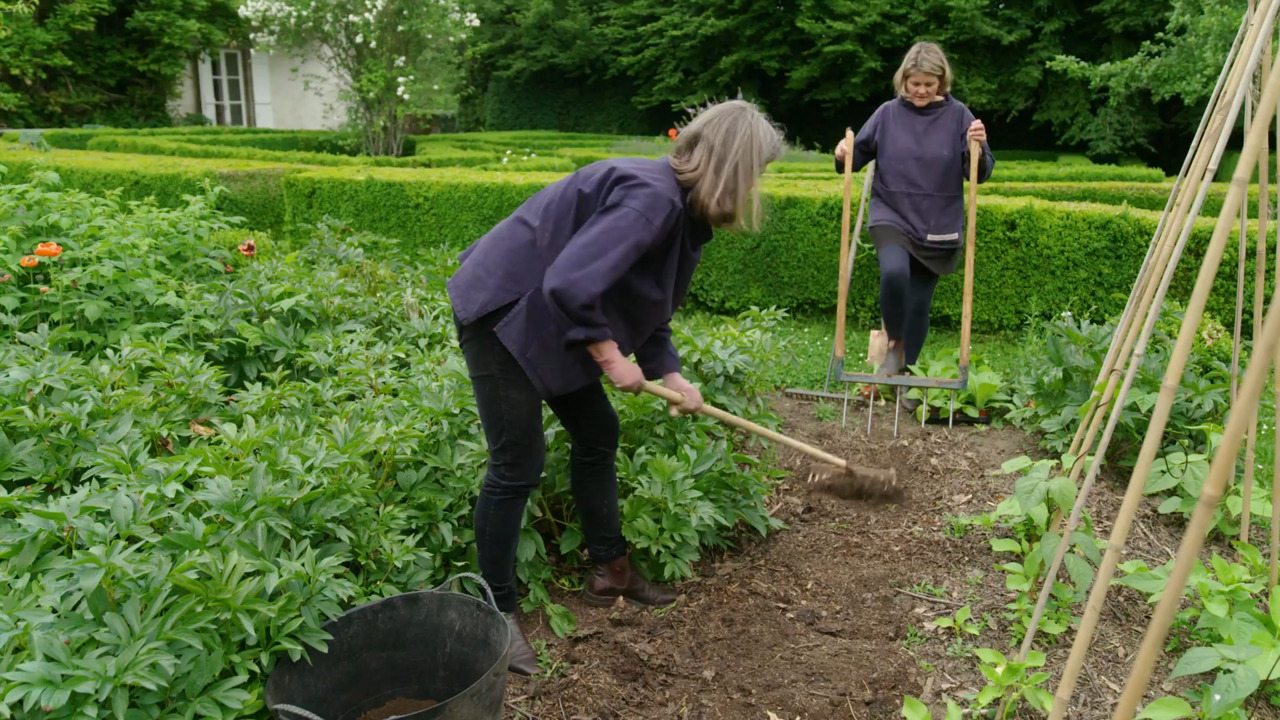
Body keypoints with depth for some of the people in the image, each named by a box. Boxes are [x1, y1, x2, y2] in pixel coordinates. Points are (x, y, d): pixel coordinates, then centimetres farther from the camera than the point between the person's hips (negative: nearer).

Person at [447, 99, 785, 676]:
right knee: (518, 465, -4)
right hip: (501, 312, -10)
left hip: (549, 319, 10)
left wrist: (669, 373, 7)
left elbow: (648, 303, 15)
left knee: (597, 434, 15)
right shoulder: (651, 197, -26)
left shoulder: (680, 207, 5)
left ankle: (610, 571, 30)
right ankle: (496, 612, 12)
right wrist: (610, 357, -22)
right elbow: (570, 285, -35)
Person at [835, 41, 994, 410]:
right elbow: (859, 153, 6)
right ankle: (894, 340, -3)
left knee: (920, 302, 7)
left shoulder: (958, 116, -3)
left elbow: (980, 174, -4)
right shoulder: (888, 113, -1)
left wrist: (978, 147, -24)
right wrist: (844, 155, -17)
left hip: (937, 226, 1)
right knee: (894, 272, -30)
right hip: (891, 216, -1)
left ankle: (907, 374, 25)